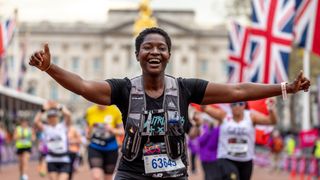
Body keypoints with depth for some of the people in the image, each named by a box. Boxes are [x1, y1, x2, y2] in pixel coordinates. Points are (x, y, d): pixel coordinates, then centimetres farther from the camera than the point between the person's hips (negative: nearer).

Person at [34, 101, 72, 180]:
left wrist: (59, 107, -2)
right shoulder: (45, 128, 5)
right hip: (51, 161, 1)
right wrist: (43, 109, -9)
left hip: (64, 161, -1)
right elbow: (36, 122, -12)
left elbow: (68, 115, -12)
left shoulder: (63, 126, 5)